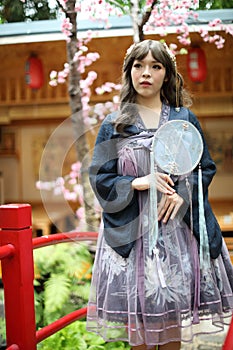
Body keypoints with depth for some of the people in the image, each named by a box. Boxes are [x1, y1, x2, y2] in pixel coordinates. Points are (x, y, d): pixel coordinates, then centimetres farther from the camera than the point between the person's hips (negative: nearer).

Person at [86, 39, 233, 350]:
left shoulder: (185, 119, 9)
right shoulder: (114, 124, 6)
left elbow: (206, 168, 8)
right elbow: (99, 177, 2)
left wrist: (182, 193, -11)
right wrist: (140, 182, -13)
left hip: (177, 224, 1)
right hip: (132, 229, -1)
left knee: (173, 309, 5)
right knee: (138, 303, 2)